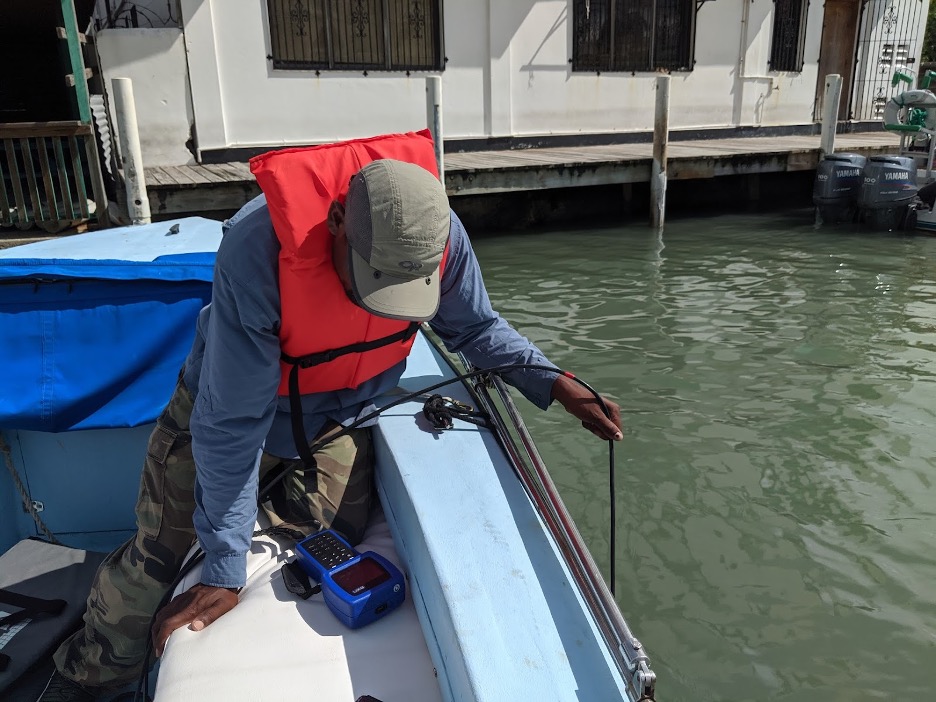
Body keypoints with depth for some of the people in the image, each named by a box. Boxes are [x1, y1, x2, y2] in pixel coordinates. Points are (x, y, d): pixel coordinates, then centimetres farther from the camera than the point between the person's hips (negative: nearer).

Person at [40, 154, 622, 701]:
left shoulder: (437, 235, -28)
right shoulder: (258, 248, -40)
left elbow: (476, 329, -6)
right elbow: (232, 422, -33)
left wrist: (556, 385, -19)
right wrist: (225, 572, -27)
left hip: (335, 426, 3)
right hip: (230, 408, -2)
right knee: (156, 557, 5)